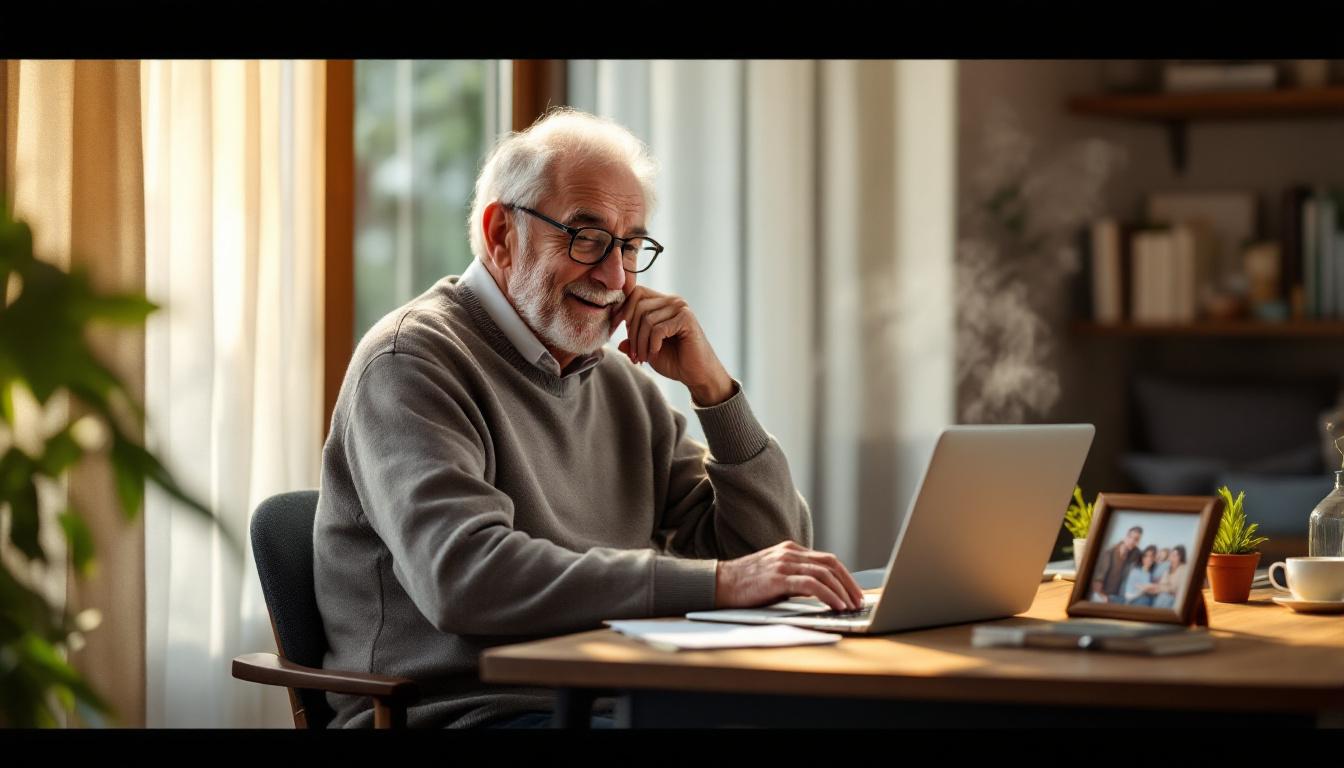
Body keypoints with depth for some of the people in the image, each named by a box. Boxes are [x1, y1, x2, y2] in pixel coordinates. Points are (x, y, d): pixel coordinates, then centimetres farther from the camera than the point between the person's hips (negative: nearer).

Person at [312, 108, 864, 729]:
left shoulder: (621, 382, 18)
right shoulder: (411, 358, -6)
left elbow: (771, 548, 15)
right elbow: (464, 575, -24)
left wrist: (710, 385, 3)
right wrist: (715, 582, -27)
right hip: (461, 712, -7)